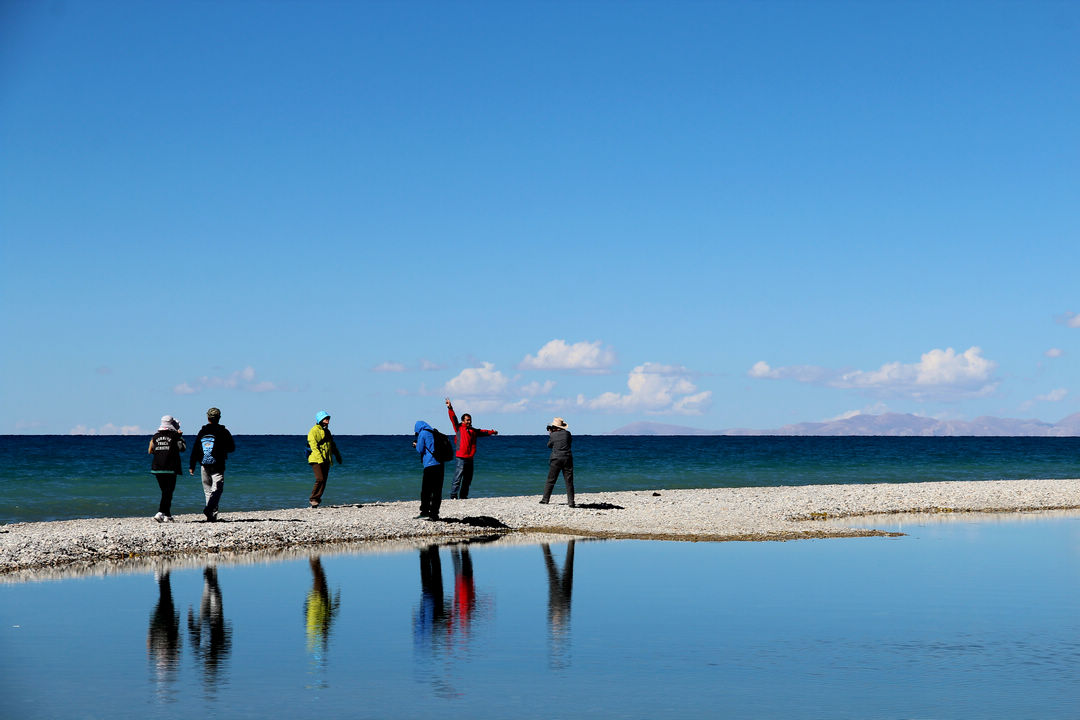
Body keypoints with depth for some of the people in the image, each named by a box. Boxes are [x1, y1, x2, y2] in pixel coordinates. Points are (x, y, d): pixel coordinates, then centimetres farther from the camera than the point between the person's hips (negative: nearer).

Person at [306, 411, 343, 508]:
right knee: (320, 479, -16)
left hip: (326, 461, 8)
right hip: (316, 460, -8)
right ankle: (313, 498, -5)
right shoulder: (314, 431, -8)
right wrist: (320, 459, -27)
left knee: (324, 481, 4)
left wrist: (338, 456, 29)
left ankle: (317, 499, 12)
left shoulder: (327, 431, 18)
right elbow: (314, 446, -18)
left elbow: (332, 445, 29)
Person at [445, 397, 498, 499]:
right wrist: (450, 408, -20)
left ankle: (463, 496, 19)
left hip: (470, 458, 7)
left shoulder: (473, 430, 18)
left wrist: (492, 432, 45)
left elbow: (482, 432, 33)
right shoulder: (459, 428, 1)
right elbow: (453, 418, -9)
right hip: (461, 457, -7)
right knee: (458, 477, -12)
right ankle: (453, 496, -13)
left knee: (467, 479, 11)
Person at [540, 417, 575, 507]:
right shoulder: (567, 433, 0)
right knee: (569, 482, 1)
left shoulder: (553, 435, -3)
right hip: (567, 459, 1)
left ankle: (545, 500, 10)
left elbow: (549, 445, 11)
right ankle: (571, 502, -4)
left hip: (556, 459, -1)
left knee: (550, 481, 8)